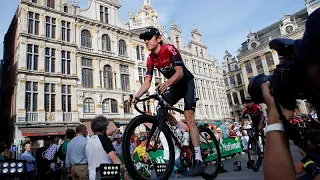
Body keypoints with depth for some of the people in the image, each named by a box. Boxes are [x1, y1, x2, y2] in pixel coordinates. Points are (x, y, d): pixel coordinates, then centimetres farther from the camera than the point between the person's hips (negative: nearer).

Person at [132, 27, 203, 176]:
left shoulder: (169, 49, -23)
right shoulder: (150, 59, -5)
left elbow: (180, 72, -31)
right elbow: (147, 82, -12)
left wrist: (166, 83, -50)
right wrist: (137, 96, -29)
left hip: (187, 82, -6)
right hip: (175, 85, 6)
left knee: (189, 118, -16)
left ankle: (198, 160, -15)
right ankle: (182, 132, 8)